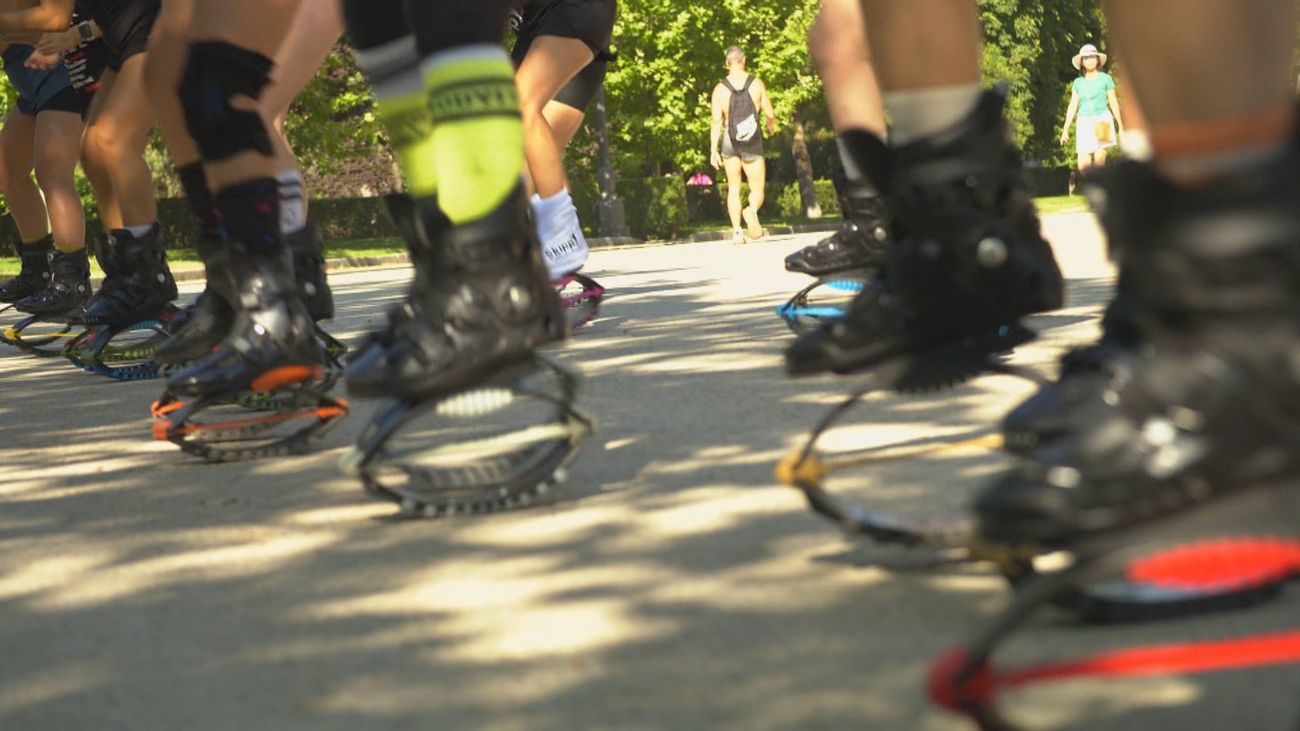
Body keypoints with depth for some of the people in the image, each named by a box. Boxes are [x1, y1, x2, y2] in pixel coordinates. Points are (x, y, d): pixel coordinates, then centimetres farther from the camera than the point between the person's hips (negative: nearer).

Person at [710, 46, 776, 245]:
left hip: (729, 141, 1)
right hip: (753, 142, -1)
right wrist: (771, 127, 21)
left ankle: (737, 231, 4)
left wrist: (713, 150, -7)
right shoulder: (757, 84, -4)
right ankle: (752, 211, -29)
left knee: (733, 188, 14)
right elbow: (770, 114, -1)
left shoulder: (720, 89, -3)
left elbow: (716, 121, -9)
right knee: (757, 189, 4)